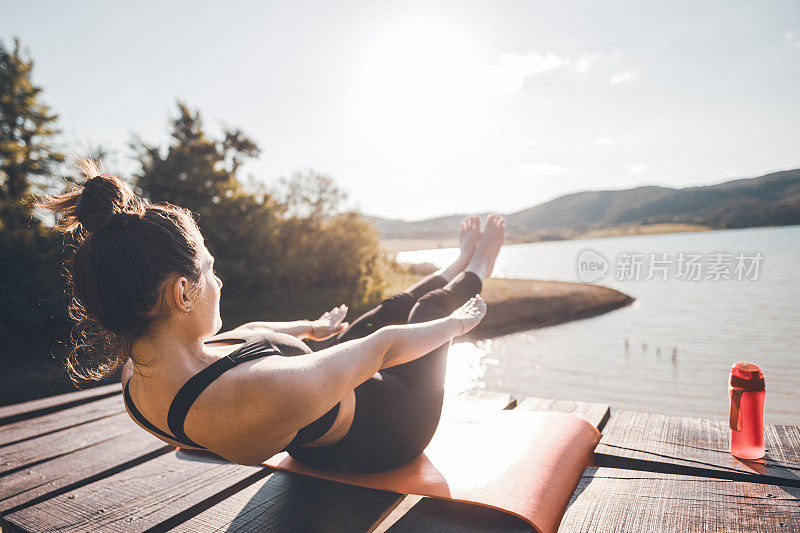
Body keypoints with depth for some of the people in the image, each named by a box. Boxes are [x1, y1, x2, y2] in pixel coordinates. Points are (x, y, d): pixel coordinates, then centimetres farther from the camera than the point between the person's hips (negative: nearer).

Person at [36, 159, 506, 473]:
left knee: (396, 304, 22)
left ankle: (461, 264, 52)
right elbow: (385, 347, -32)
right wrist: (456, 325, -12)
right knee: (429, 305, 15)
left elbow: (246, 333, -1)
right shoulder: (263, 393, -47)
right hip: (389, 431, -6)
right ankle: (474, 275, 50)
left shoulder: (137, 378, -19)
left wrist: (311, 328, 19)